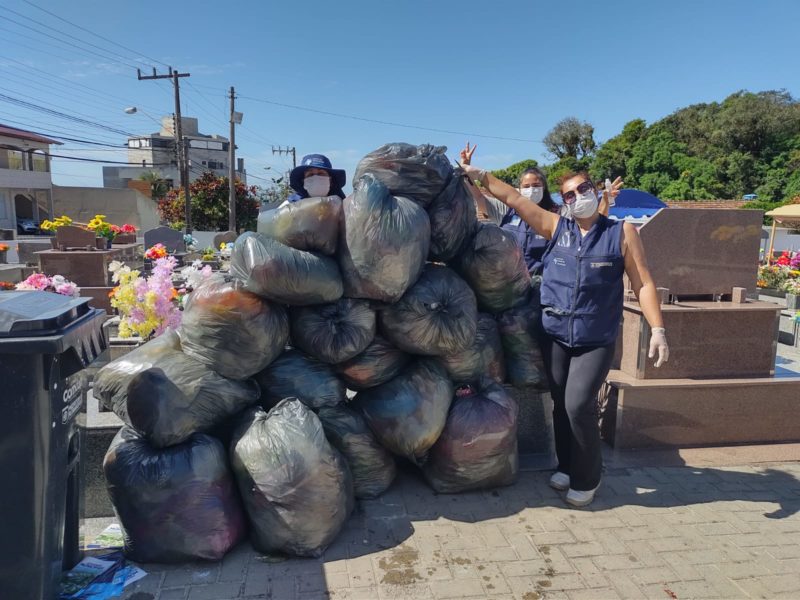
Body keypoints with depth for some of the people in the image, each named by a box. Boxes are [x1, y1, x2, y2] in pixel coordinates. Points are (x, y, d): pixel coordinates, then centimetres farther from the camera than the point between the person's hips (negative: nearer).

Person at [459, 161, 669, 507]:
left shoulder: (621, 232, 0)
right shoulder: (556, 228, 4)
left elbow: (643, 284, -1)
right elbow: (514, 199, 1)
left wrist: (657, 329, -7)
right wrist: (480, 176, -4)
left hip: (596, 340, -3)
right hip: (554, 335, 3)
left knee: (579, 405, -10)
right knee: (561, 404, 11)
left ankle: (586, 478, 13)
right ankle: (567, 466, 33)